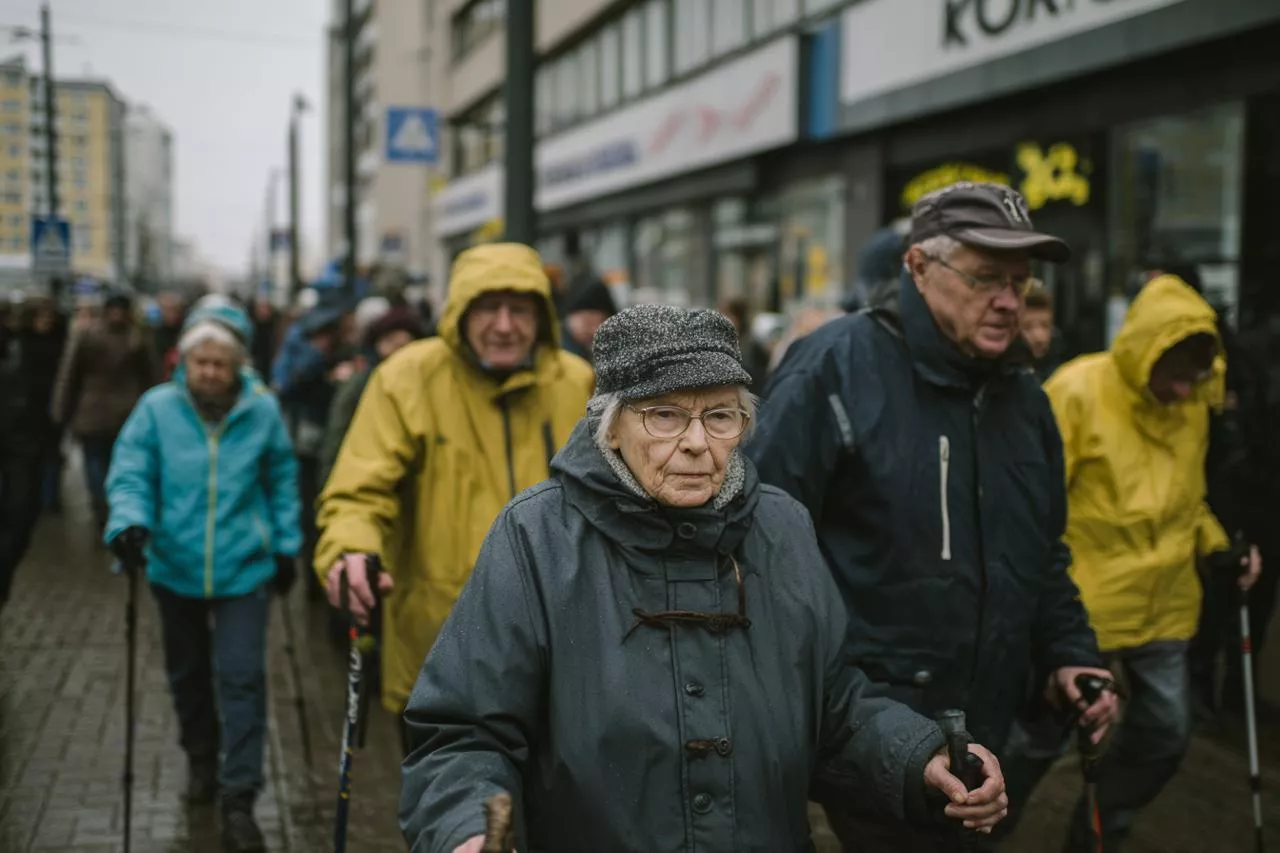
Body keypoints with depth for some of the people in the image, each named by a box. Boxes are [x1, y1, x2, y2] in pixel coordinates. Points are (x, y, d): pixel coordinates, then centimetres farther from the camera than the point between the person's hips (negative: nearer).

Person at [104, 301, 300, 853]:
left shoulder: (263, 411, -6)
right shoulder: (157, 408, -9)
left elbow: (282, 482, 6)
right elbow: (130, 475, -6)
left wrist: (286, 547, 8)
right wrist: (129, 523, -25)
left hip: (243, 570, -1)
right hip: (176, 568, 2)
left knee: (241, 679, -5)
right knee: (187, 672, 19)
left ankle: (239, 799, 2)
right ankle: (201, 757, 44)